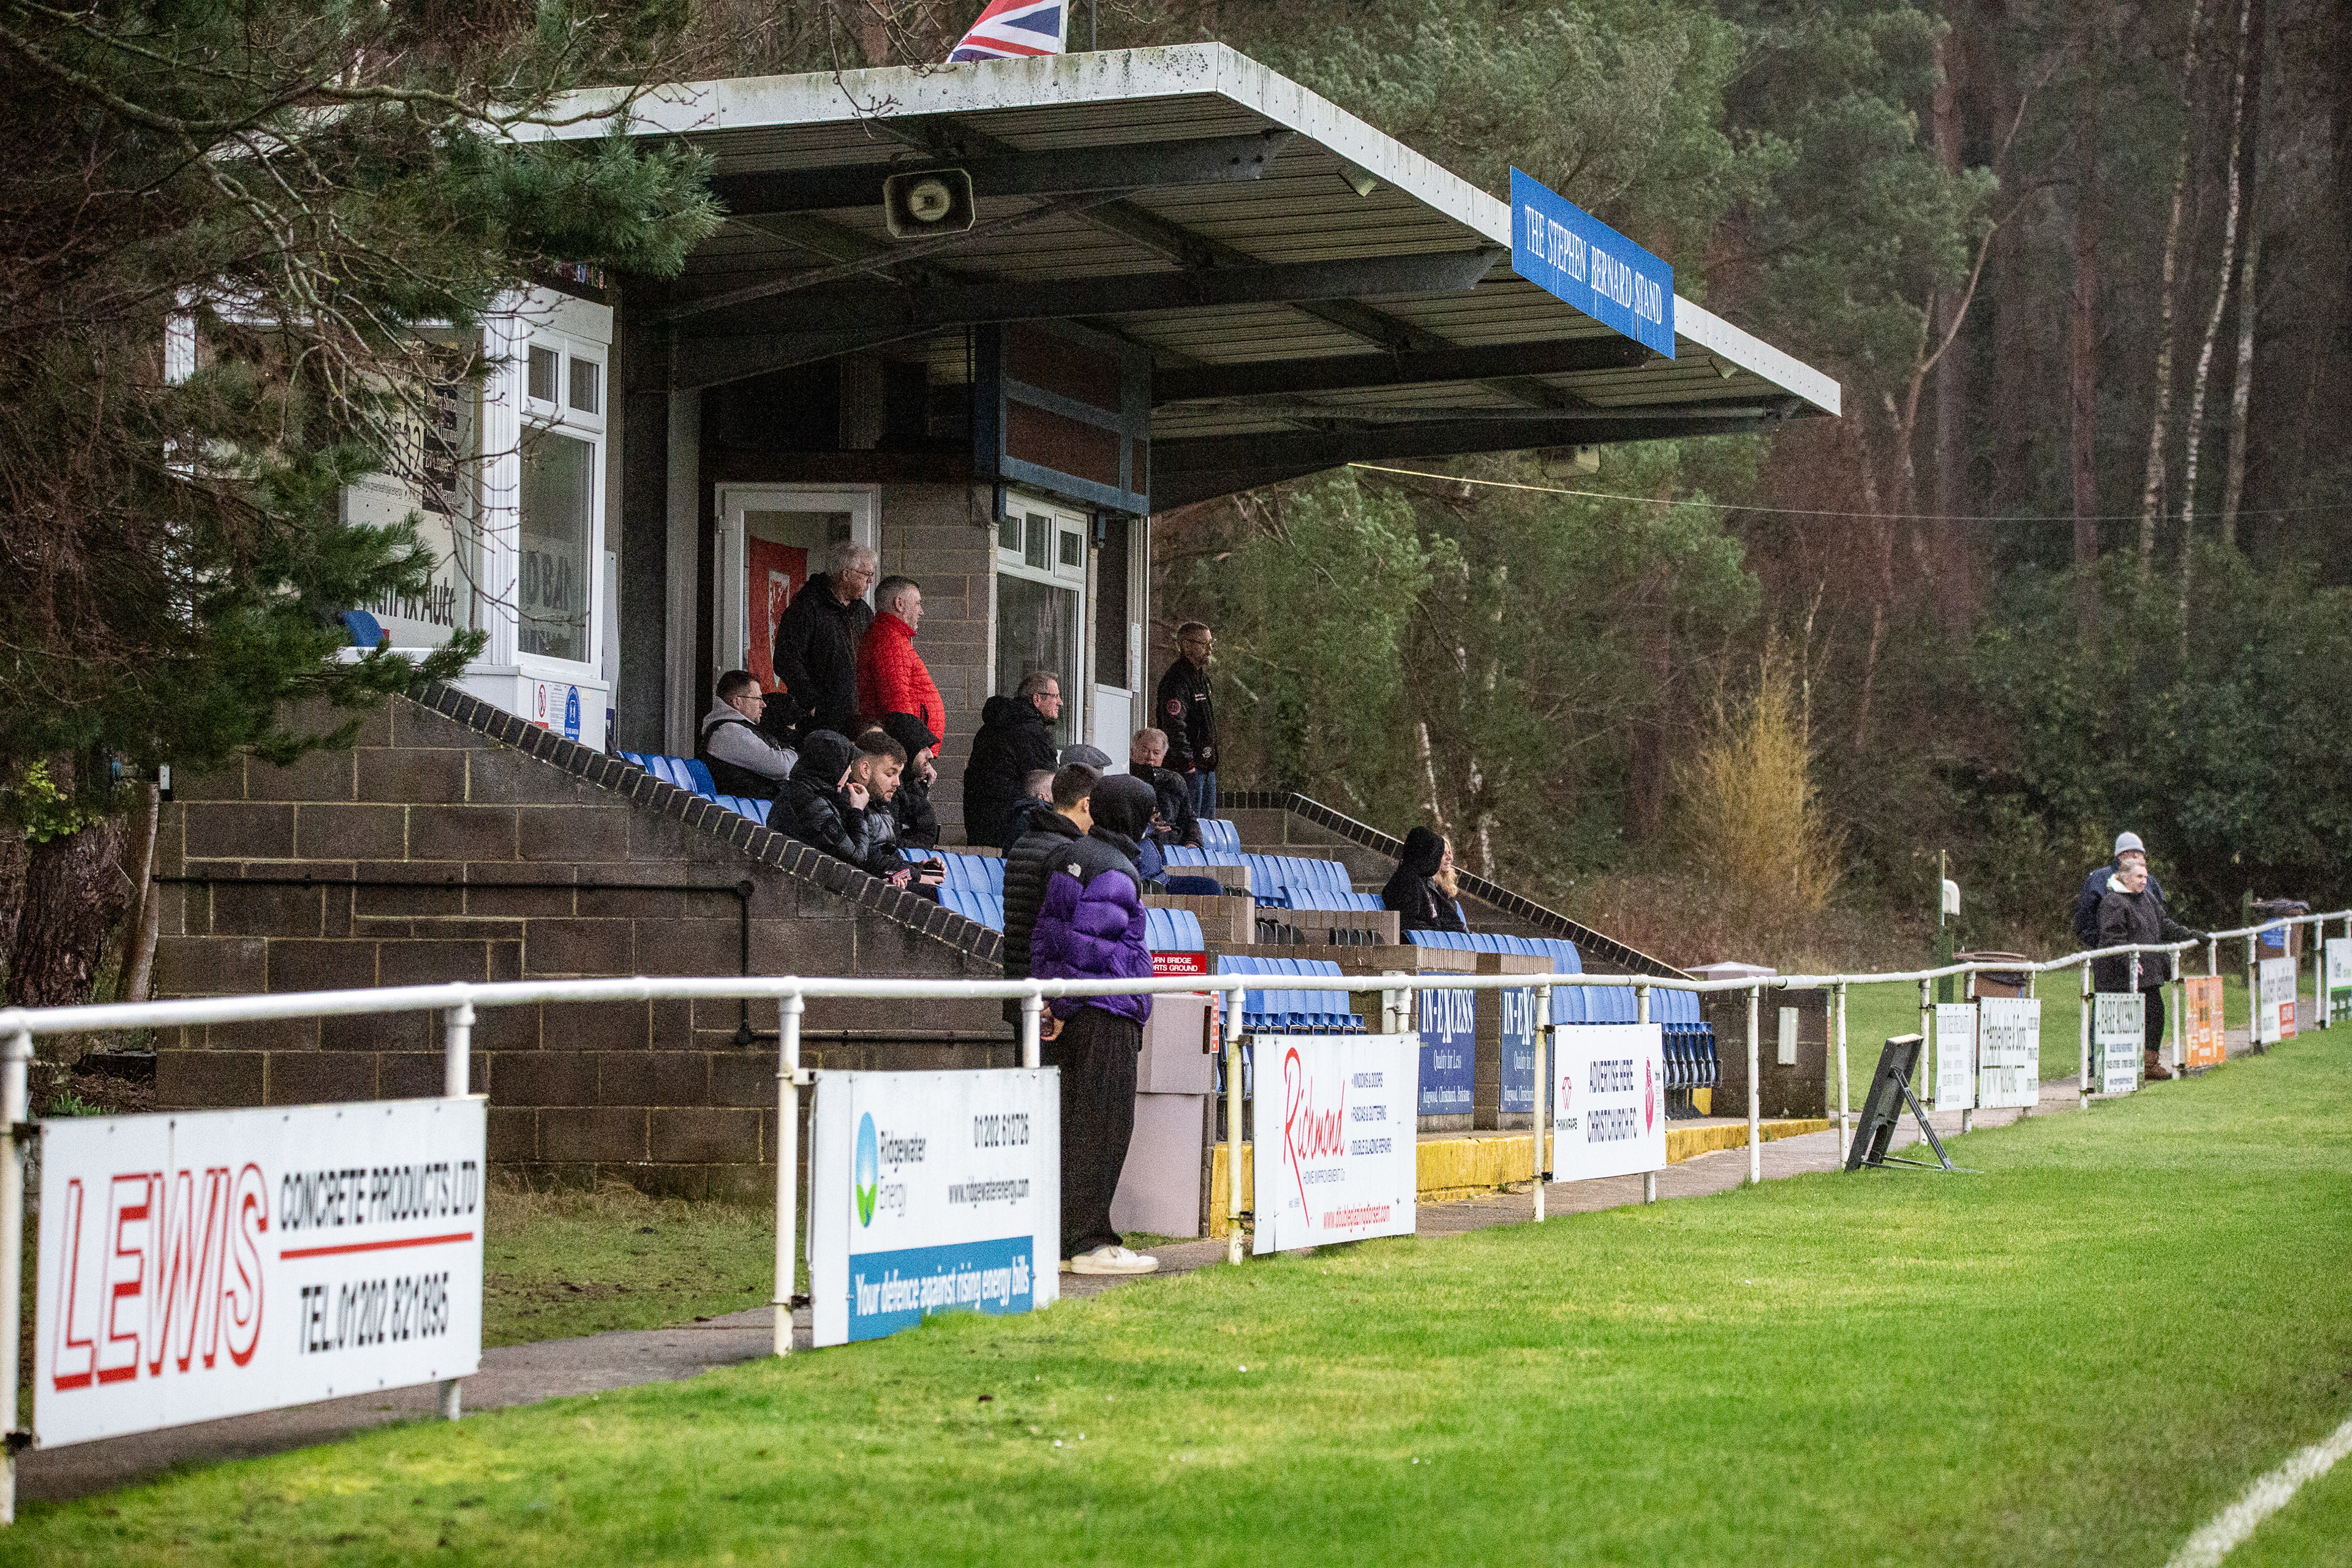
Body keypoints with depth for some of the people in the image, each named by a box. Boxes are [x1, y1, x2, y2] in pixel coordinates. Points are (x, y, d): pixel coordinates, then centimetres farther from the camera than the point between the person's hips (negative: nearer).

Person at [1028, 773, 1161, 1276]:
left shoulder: (1070, 858, 15)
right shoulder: (1114, 872, -14)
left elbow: (1044, 931, 17)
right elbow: (1087, 947, -20)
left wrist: (1049, 996, 15)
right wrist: (1064, 1007, -13)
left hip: (1075, 1015, 10)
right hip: (1105, 1016, -10)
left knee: (1076, 1122, 13)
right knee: (1103, 1123, -7)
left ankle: (1066, 1236, 17)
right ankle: (1090, 1243, -7)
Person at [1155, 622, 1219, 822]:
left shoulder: (1202, 675, 16)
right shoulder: (1177, 680, -16)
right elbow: (1175, 727, -23)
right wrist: (1187, 762, -26)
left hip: (1207, 764, 10)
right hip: (1190, 767, -10)